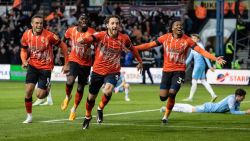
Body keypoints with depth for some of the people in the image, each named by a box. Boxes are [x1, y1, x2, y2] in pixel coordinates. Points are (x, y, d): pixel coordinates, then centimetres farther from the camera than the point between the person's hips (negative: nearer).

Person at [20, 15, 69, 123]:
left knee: (40, 95, -7)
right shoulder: (27, 35, -5)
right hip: (33, 66, 3)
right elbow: (24, 49, 12)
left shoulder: (49, 35, -17)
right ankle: (29, 116, 6)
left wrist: (66, 64, -4)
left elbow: (63, 46, -6)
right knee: (28, 91, -10)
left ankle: (47, 89, 31)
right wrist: (24, 61, -8)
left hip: (45, 67, -3)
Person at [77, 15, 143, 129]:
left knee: (108, 91, -29)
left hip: (113, 72, 0)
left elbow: (132, 49, 13)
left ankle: (100, 108, 4)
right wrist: (83, 40, -59)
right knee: (91, 97, 13)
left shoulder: (124, 38, -7)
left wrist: (139, 61, 21)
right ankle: (87, 116, 43)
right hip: (97, 71, 0)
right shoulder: (101, 35, -15)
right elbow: (91, 38, -36)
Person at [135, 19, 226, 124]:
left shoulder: (187, 40, -6)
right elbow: (149, 45, 1)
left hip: (179, 70, -2)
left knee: (172, 94, -14)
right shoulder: (165, 38, -2)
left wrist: (215, 59, -20)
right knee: (163, 97, -3)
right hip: (167, 70, 2)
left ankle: (166, 116, 8)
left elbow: (200, 51, -10)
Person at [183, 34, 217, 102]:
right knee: (203, 81, 8)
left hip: (199, 65, -9)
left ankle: (190, 97, 2)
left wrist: (210, 66, -12)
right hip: (197, 65, 9)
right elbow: (190, 57, 23)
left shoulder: (200, 46, -10)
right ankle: (213, 95, 6)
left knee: (194, 80, -4)